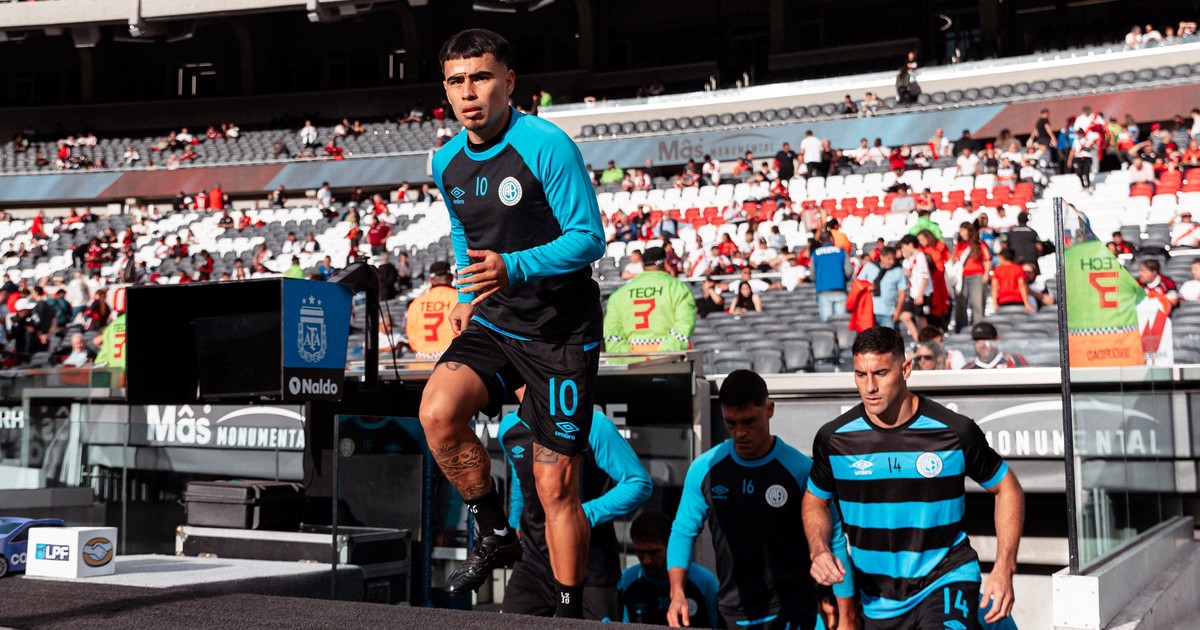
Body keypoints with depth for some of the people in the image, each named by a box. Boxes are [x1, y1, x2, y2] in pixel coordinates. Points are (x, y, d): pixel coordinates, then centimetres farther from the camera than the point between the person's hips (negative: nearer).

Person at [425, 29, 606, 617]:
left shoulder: (547, 145, -16)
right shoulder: (447, 162, 5)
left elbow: (589, 237, -18)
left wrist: (513, 268, -32)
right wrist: (467, 296, 11)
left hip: (561, 331, -5)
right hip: (492, 324, 5)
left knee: (556, 488, -1)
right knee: (438, 413, -24)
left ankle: (569, 614, 18)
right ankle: (496, 536, -1)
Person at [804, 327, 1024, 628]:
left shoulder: (955, 431, -10)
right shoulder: (834, 438, -5)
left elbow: (1007, 489, 3)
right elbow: (815, 501, 12)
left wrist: (1004, 570, -6)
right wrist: (820, 551, -7)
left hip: (947, 581, -3)